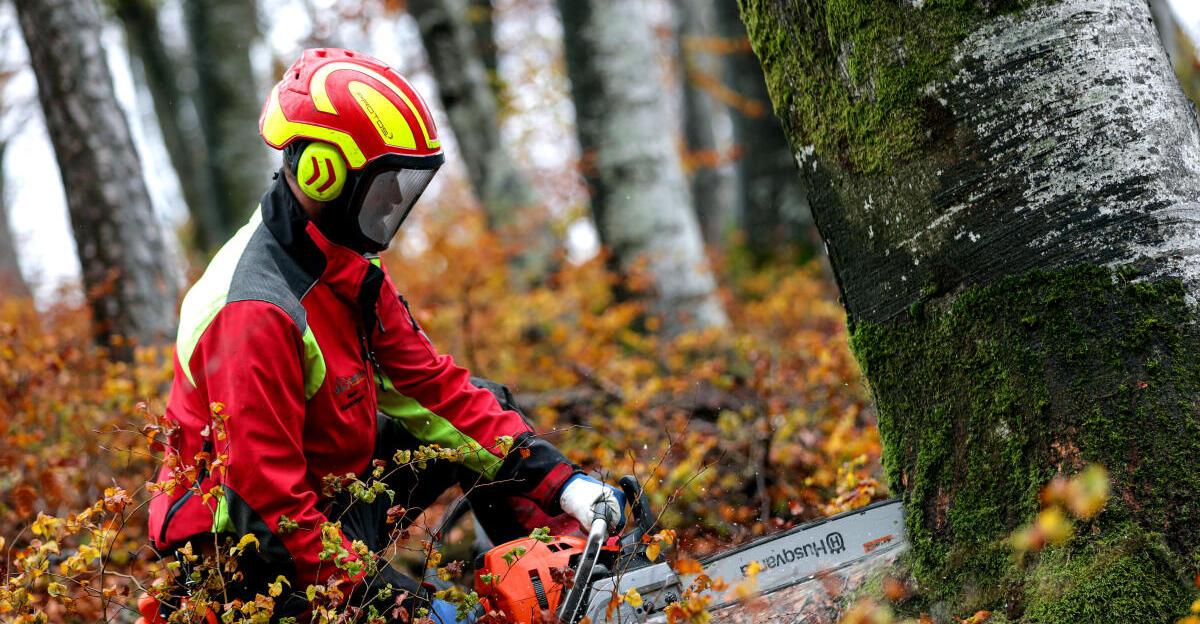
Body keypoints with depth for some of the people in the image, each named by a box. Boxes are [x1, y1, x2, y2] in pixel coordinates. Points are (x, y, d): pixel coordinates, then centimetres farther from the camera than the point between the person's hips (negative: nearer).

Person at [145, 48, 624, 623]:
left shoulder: (346, 263, 1)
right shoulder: (256, 311, -29)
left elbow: (426, 383, 3)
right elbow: (268, 502, -28)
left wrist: (558, 480, -4)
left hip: (333, 493, 9)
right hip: (251, 564, -9)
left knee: (484, 408, 11)